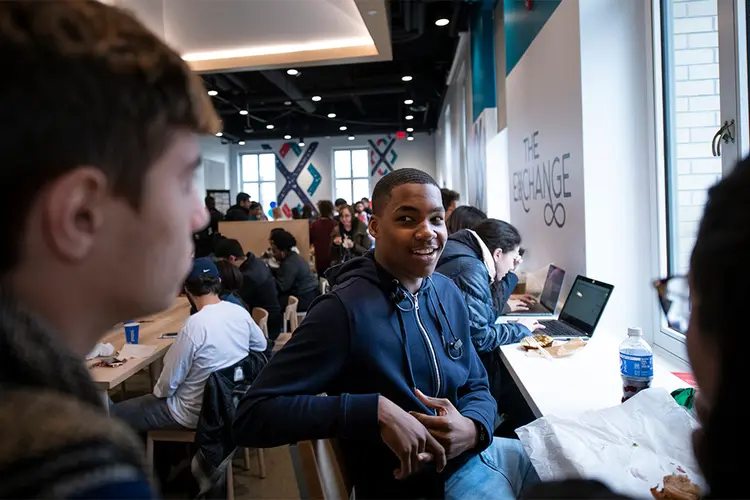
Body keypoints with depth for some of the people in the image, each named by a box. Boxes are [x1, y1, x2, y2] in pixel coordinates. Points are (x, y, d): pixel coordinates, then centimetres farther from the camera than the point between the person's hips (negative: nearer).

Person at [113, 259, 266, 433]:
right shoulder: (241, 312, -9)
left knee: (114, 415, 4)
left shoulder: (195, 325, -27)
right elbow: (261, 345, 10)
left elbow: (169, 382, -17)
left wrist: (158, 391, 4)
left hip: (195, 413, -7)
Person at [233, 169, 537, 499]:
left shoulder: (448, 292, -2)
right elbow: (252, 416, -28)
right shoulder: (344, 309, -25)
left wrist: (474, 428, -17)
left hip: (472, 456, 7)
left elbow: (476, 385, 7)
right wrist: (377, 410, -36)